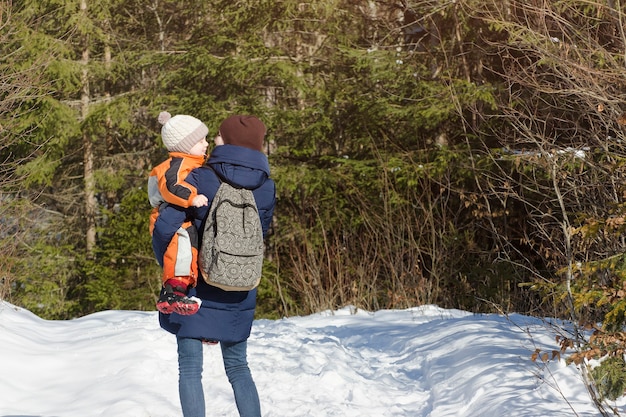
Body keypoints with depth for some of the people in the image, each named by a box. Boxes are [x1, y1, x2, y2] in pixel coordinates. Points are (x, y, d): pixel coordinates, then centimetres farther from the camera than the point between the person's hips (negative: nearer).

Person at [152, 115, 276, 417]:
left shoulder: (200, 178, -14)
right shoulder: (266, 187, -3)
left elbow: (167, 225, -18)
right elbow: (260, 234, 4)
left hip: (194, 288, -4)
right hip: (239, 293, 4)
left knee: (190, 368, 3)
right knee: (238, 367, 16)